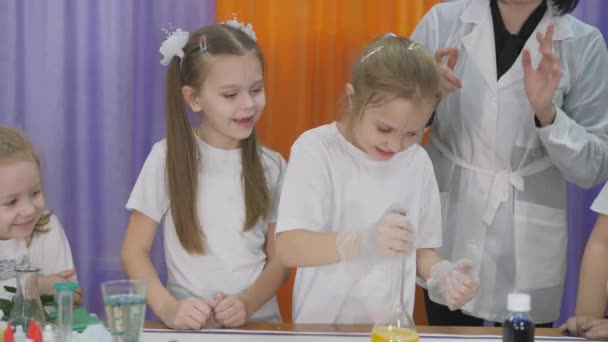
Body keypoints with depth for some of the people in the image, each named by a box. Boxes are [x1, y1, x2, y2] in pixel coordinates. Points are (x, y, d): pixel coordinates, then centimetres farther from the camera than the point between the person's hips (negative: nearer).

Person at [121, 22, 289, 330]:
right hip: (191, 325, -1)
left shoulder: (272, 166, 5)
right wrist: (167, 308, -16)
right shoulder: (167, 157, -1)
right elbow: (135, 252, 0)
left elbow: (280, 260, 7)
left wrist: (247, 304, -11)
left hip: (259, 322, 2)